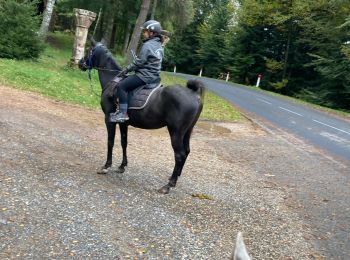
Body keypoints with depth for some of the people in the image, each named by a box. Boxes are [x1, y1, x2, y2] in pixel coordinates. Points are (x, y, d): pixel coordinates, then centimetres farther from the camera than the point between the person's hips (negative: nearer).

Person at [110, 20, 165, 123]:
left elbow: (138, 62, -15)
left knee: (121, 86, -11)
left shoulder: (147, 45, -16)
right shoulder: (159, 46, 13)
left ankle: (123, 113, -15)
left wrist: (126, 70, -2)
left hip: (145, 76, -11)